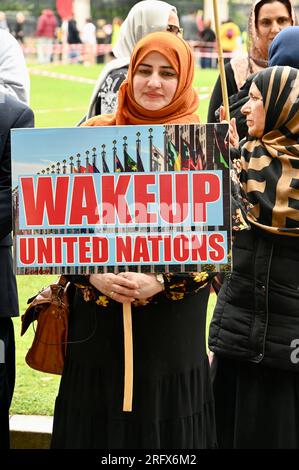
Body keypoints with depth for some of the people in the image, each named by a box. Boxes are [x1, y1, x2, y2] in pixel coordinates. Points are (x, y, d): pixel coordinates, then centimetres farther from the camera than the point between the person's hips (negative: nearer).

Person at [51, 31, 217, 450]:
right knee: (96, 421, 8)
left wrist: (162, 280, -17)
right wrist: (94, 274, -13)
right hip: (97, 310, 2)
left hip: (172, 315, -1)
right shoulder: (97, 133, 4)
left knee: (164, 418, 6)